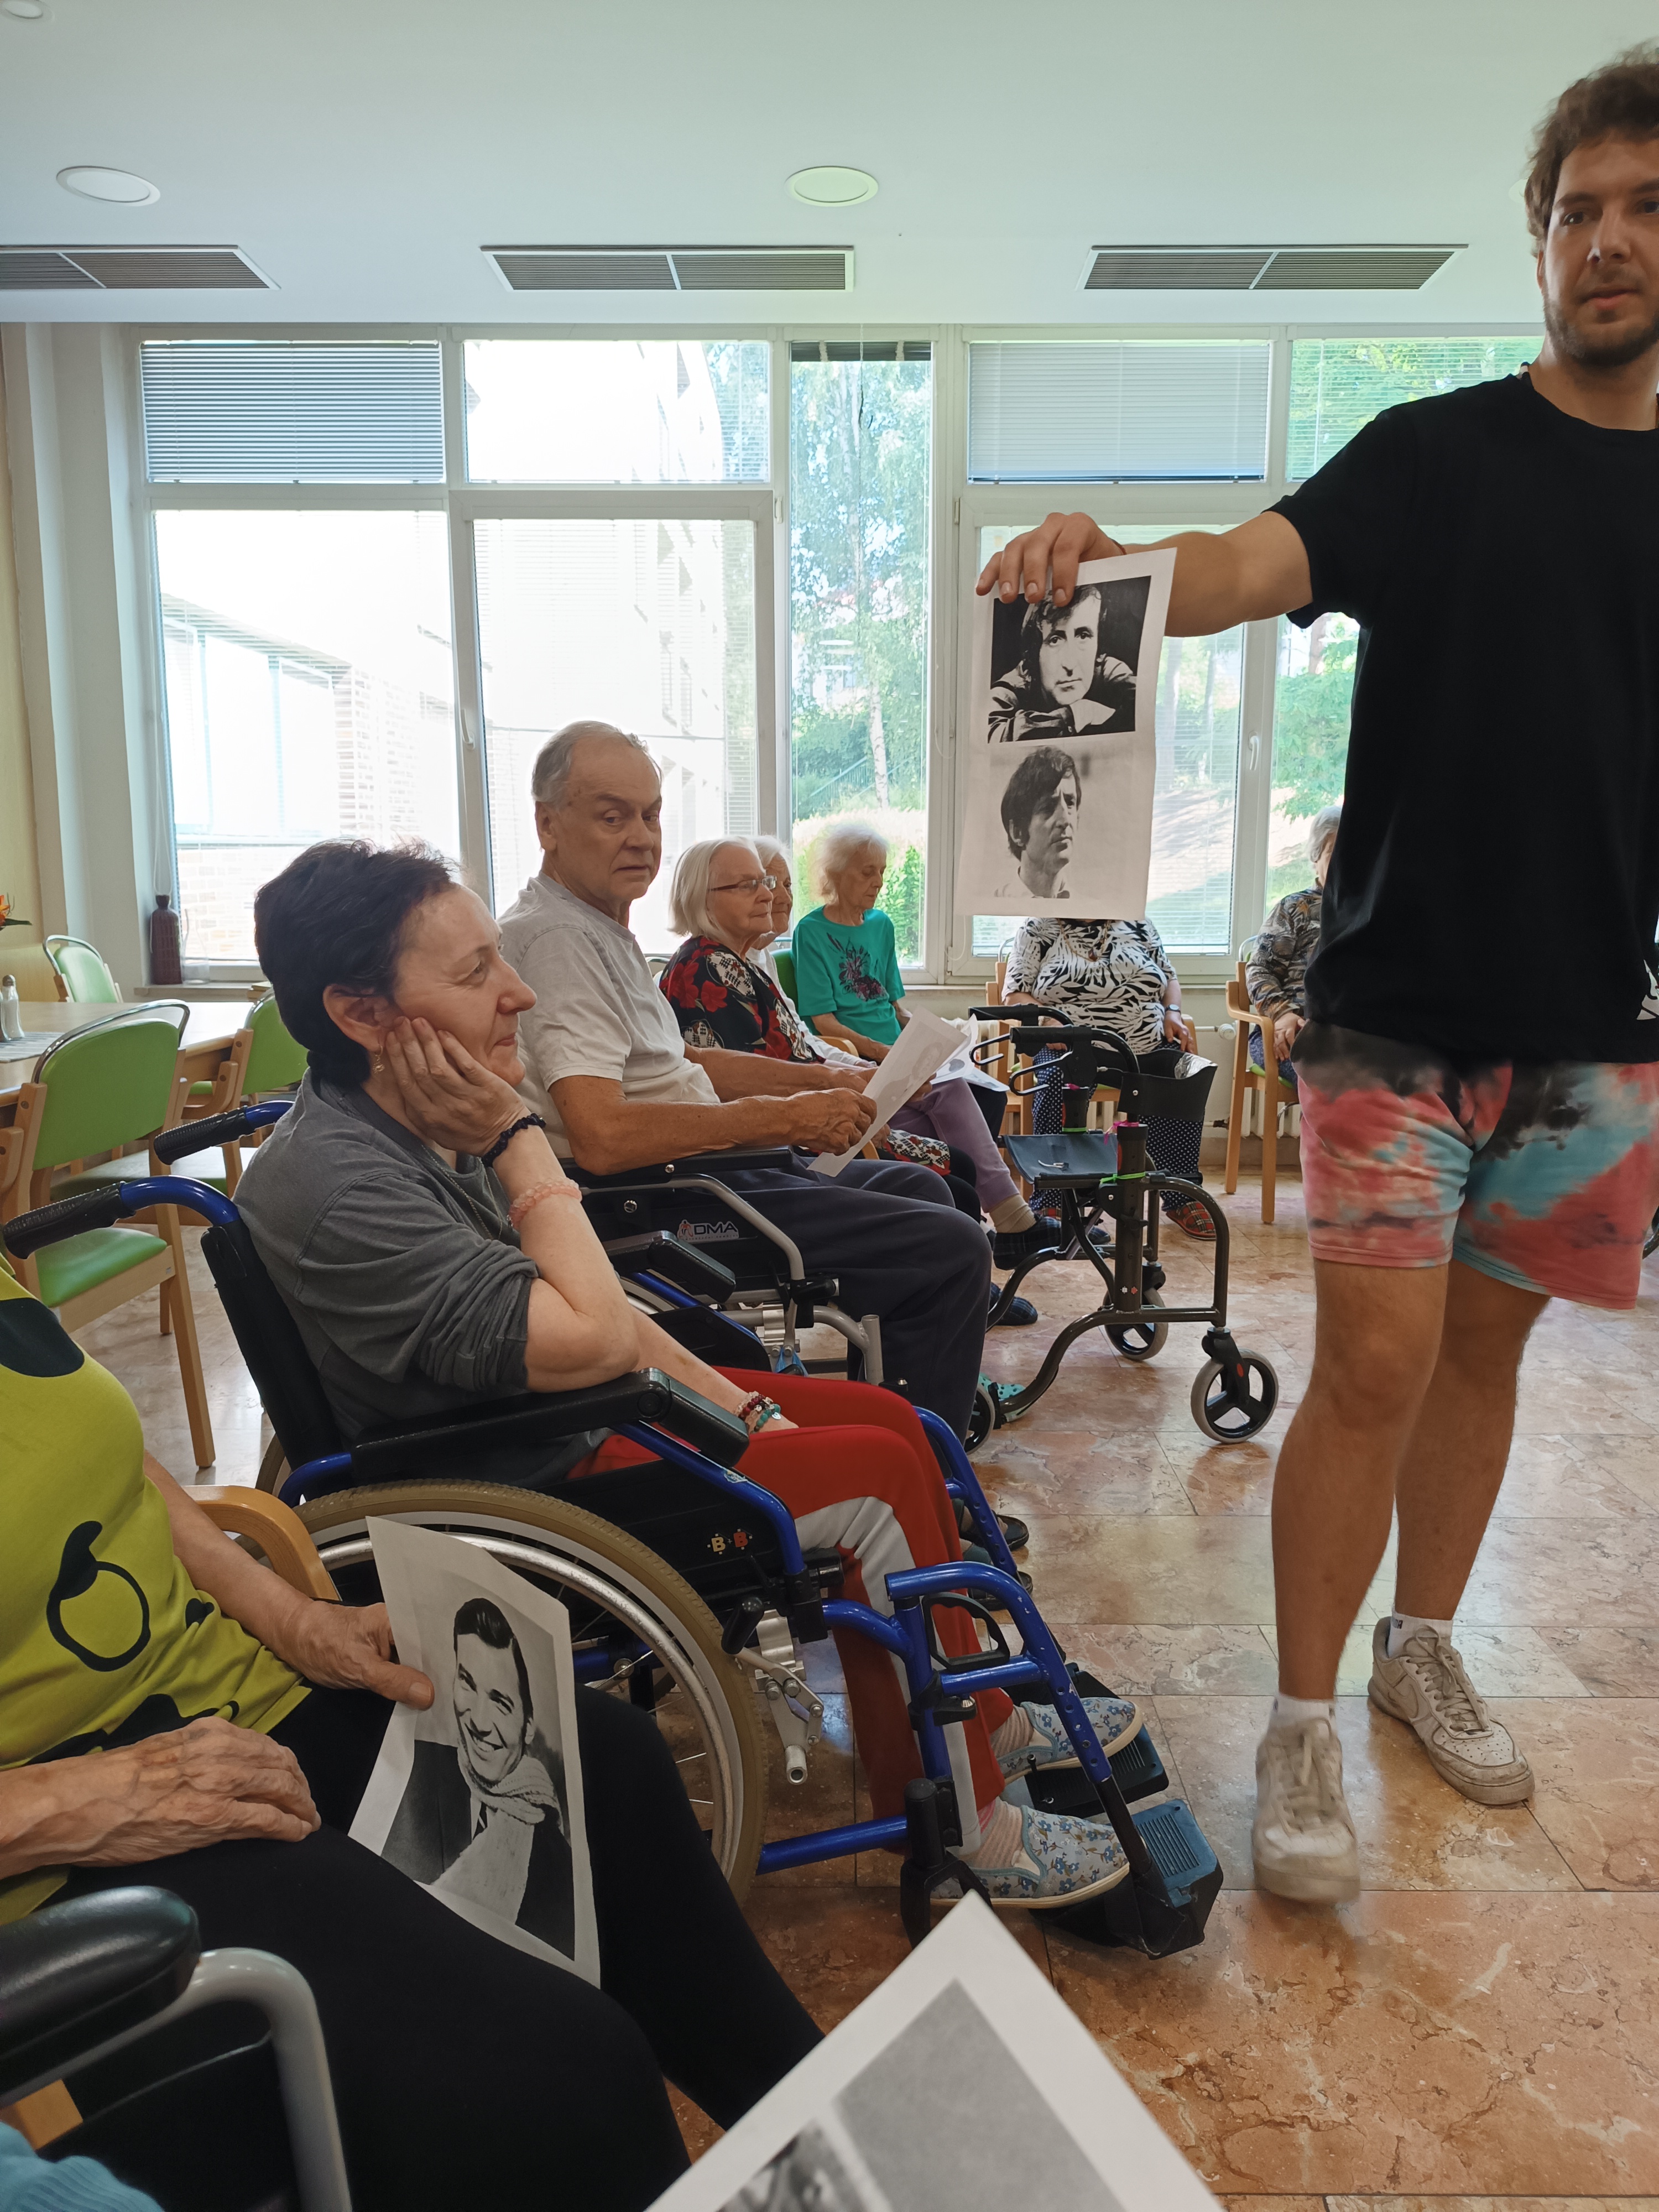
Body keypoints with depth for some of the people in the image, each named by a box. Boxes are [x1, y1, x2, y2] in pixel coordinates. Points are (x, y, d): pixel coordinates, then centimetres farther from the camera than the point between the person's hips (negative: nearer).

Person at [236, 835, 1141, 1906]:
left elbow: (584, 1299, 7)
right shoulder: (333, 1186, -29)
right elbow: (588, 1339, -32)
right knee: (883, 1477, -12)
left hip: (569, 1413, 9)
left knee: (889, 1419, 8)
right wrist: (519, 1136, -23)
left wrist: (729, 1399, 2)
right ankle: (965, 1832, 6)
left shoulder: (422, 1120, 0)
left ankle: (987, 1716, 25)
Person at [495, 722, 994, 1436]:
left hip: (701, 1168, 11)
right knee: (954, 1250, -15)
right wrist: (783, 1118, -22)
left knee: (917, 1187, 23)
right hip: (666, 1206, -11)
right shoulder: (556, 938, -19)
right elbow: (602, 1136, -31)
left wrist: (821, 1079, 11)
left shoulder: (601, 928, 15)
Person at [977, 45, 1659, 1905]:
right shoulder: (1436, 456, -1)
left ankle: (1421, 1649, 33)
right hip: (1401, 1003, -4)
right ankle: (1302, 1727, 12)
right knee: (1376, 1365, -5)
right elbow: (1260, 563, -19)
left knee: (1486, 1345, 13)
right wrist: (1104, 564, -41)